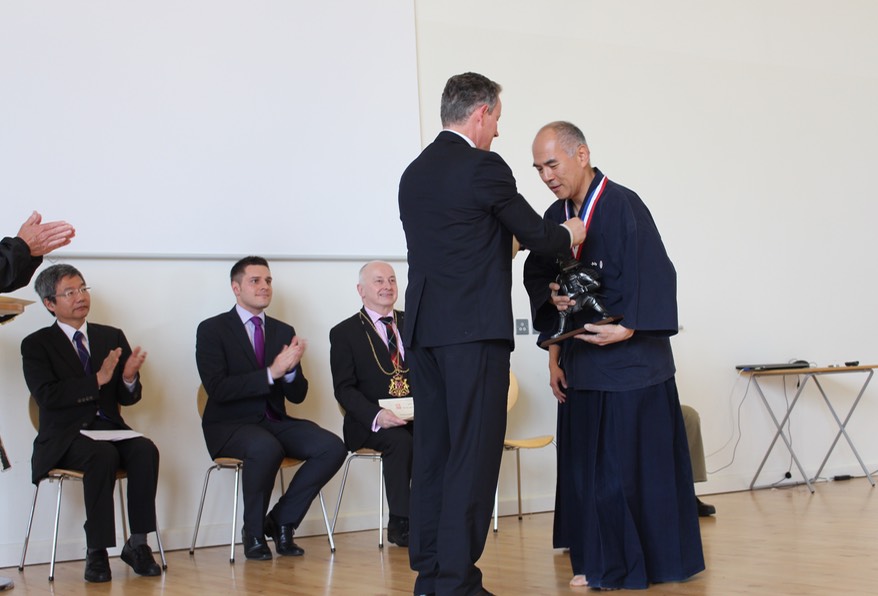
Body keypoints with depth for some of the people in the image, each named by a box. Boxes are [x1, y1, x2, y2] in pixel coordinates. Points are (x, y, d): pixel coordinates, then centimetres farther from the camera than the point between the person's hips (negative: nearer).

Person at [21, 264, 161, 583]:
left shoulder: (112, 337, 15)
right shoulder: (36, 344, 3)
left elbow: (128, 398, 11)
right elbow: (47, 396, -13)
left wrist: (129, 377, -12)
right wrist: (98, 379, -20)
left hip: (110, 428, 4)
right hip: (66, 437, -4)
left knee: (145, 450, -28)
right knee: (103, 455, -35)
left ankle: (137, 544, -22)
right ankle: (96, 553, -28)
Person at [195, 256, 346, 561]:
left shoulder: (284, 332, 13)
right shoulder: (212, 329, -2)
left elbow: (297, 395, 9)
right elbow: (217, 389, -16)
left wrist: (291, 369, -14)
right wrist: (270, 373, -23)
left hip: (274, 422, 5)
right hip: (230, 426, -5)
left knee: (333, 447, -20)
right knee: (266, 448, -38)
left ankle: (281, 521, -4)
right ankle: (253, 532, -13)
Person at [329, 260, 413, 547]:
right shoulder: (344, 333, 4)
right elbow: (344, 389, -4)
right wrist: (376, 416, -22)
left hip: (417, 416, 3)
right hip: (372, 423, -3)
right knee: (400, 441, -34)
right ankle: (400, 523, -21)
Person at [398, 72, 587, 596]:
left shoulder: (414, 174, 15)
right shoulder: (485, 168, -8)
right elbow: (536, 235, -3)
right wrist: (571, 235, 17)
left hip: (423, 329, 8)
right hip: (474, 330, -8)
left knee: (433, 452, 10)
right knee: (474, 455, -5)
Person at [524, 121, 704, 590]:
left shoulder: (623, 207, -13)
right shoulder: (555, 217, 9)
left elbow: (653, 278, -18)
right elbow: (538, 278, 17)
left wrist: (628, 328, -24)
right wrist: (552, 297, -1)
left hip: (630, 362, -7)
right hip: (581, 362, 7)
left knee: (638, 461, -2)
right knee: (585, 465, 8)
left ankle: (653, 562, 9)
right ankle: (600, 563, 17)